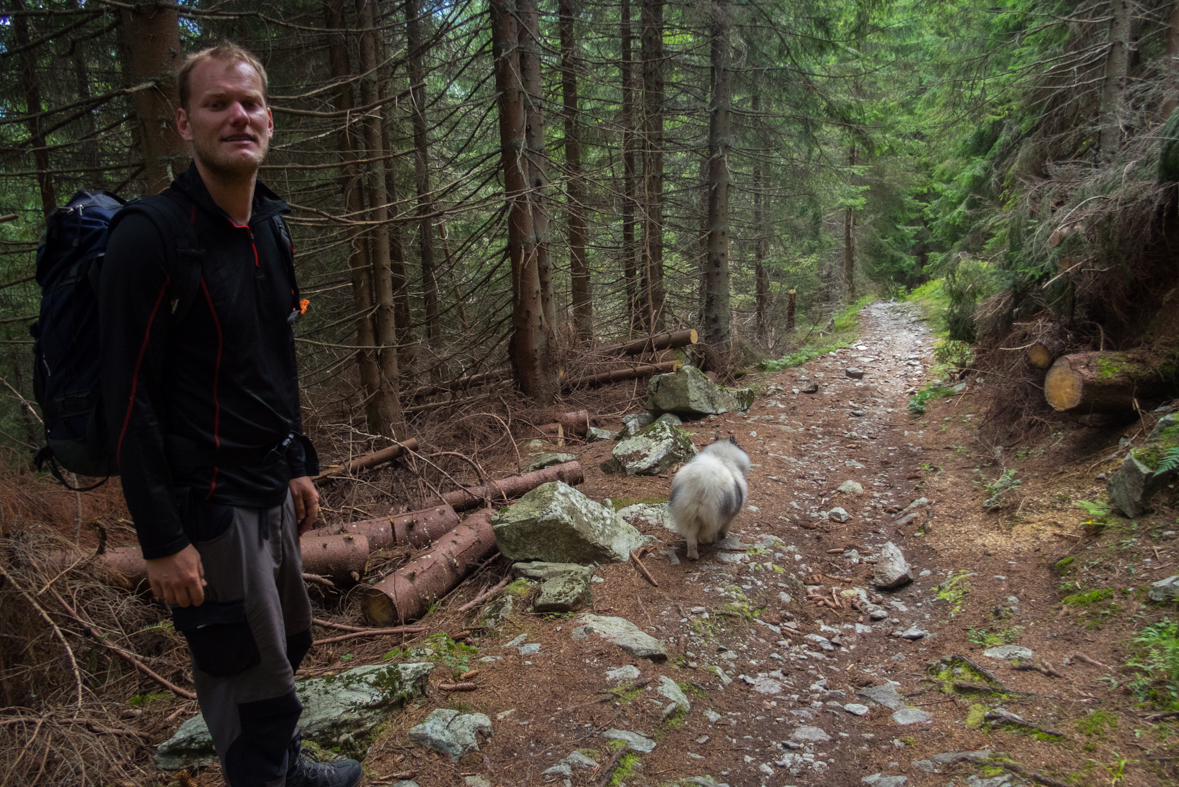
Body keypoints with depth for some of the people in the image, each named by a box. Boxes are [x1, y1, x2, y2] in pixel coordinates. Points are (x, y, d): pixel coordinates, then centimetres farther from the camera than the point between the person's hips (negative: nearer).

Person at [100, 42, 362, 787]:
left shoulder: (271, 229, 7)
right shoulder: (151, 238, -17)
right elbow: (130, 400, -19)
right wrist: (162, 539, -18)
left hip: (271, 493, 8)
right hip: (208, 503, -8)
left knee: (288, 642, 23)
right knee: (254, 680, 4)